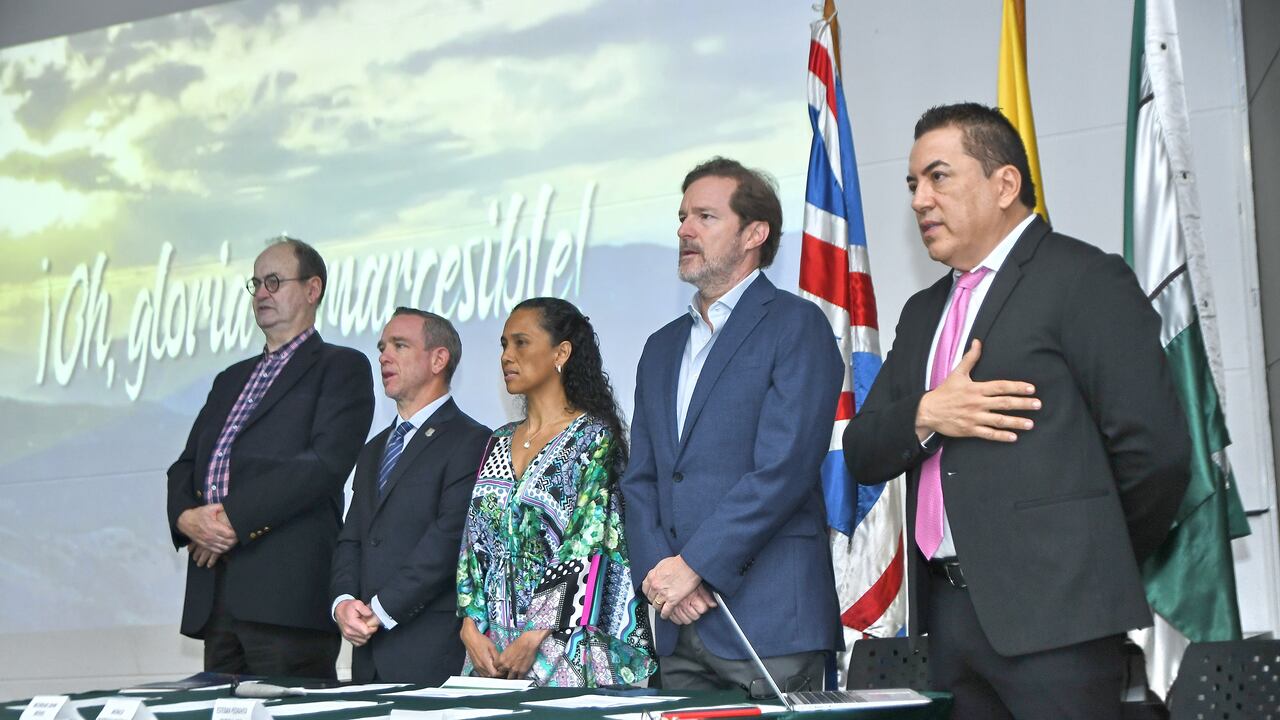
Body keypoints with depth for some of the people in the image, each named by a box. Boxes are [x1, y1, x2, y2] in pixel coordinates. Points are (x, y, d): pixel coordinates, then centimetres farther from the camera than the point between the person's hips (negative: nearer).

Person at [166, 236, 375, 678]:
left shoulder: (341, 368, 4)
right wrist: (187, 517, -3)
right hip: (214, 595, 7)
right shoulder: (232, 379, 27)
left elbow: (325, 462, -11)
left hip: (289, 590, -7)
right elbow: (186, 465, 20)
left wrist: (234, 516, -14)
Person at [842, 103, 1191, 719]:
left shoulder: (1084, 279, -4)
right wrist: (925, 414, -7)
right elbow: (862, 453, 14)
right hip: (949, 613, 7)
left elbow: (1154, 448, -11)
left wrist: (1098, 565, 2)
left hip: (1049, 612, -6)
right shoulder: (923, 313, 20)